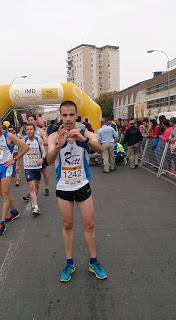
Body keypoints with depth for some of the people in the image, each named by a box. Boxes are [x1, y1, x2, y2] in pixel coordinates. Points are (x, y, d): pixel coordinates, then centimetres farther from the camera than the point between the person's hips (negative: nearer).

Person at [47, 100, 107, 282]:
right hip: (63, 188, 0)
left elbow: (99, 150, -27)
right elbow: (49, 159, -24)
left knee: (89, 225, 8)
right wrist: (59, 145, -44)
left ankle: (93, 262, 27)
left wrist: (83, 139, -45)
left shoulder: (86, 134, -8)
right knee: (67, 226, 12)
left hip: (82, 186, 0)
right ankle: (69, 264, 28)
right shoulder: (54, 136, -8)